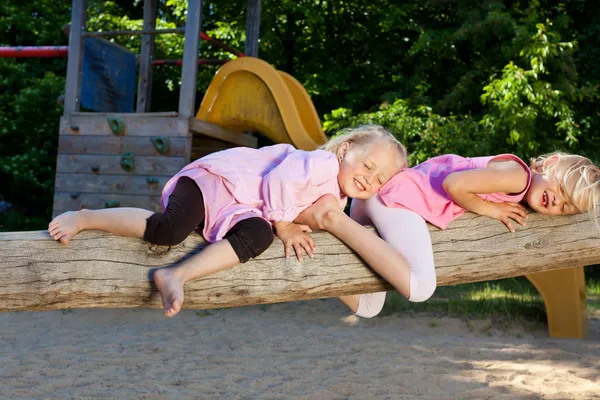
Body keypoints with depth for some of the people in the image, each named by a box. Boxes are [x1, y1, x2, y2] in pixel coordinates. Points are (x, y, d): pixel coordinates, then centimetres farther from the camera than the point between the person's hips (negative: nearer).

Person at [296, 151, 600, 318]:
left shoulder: (519, 191, 18)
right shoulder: (517, 174, -11)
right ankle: (333, 219, -24)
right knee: (419, 288, -31)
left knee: (367, 308, 14)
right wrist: (491, 209, -7)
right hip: (398, 194, -10)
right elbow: (454, 184, -22)